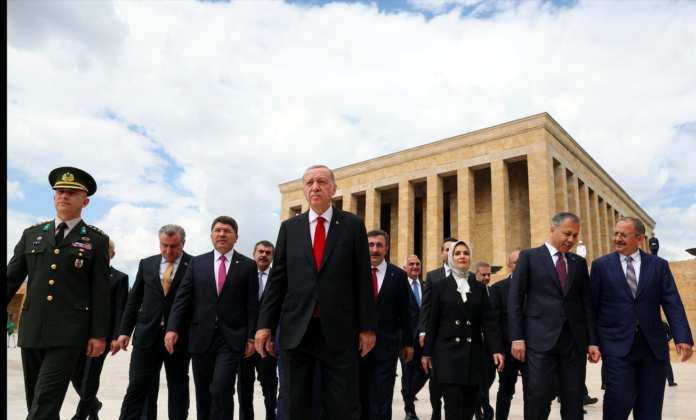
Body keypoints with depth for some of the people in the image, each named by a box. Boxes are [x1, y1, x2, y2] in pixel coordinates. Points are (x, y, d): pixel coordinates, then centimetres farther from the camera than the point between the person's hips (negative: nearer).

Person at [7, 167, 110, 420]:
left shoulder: (97, 240, 2)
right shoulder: (32, 234, 12)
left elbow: (100, 291, -1)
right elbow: (11, 279, 10)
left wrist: (99, 334, -4)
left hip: (68, 333, -4)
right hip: (32, 330, 4)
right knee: (35, 399, 13)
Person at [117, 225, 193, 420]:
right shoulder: (146, 264, 9)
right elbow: (134, 300, 12)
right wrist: (125, 331, 7)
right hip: (147, 336, 2)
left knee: (178, 390, 10)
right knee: (136, 387, 1)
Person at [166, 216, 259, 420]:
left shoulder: (248, 265, 4)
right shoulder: (197, 263, 9)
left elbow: (252, 305, 2)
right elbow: (182, 298, 4)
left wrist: (251, 337, -3)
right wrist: (173, 328, -8)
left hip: (232, 339, -2)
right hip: (201, 339, 3)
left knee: (221, 389, -14)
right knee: (203, 393, 11)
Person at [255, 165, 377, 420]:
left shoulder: (353, 225, 3)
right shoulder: (289, 227, 9)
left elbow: (363, 278, 1)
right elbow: (277, 279, 8)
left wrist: (367, 327, -2)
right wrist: (265, 324, 3)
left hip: (339, 331, -2)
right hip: (296, 331, 2)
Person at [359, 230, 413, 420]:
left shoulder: (399, 275, 1)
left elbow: (404, 312, 5)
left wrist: (408, 343, 6)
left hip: (386, 346, -1)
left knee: (382, 401, -2)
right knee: (360, 396, 12)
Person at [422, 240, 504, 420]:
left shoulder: (479, 287, 11)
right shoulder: (439, 285, 5)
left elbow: (488, 321, 5)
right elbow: (432, 322, 4)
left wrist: (497, 349, -7)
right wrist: (427, 353, 3)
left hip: (473, 354, 3)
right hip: (448, 353, -3)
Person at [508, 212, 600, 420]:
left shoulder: (580, 262, 15)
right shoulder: (529, 256, 3)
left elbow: (587, 304, 14)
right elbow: (515, 300, -1)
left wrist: (592, 341, 7)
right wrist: (517, 338, -8)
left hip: (574, 339, 4)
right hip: (541, 338, -4)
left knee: (574, 399, 6)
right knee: (540, 395, -6)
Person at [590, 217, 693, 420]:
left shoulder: (659, 265, 8)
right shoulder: (601, 265, 3)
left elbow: (673, 304, 1)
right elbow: (591, 306, 3)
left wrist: (683, 338, -12)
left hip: (653, 346, 2)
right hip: (617, 345, -2)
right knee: (620, 397, -13)